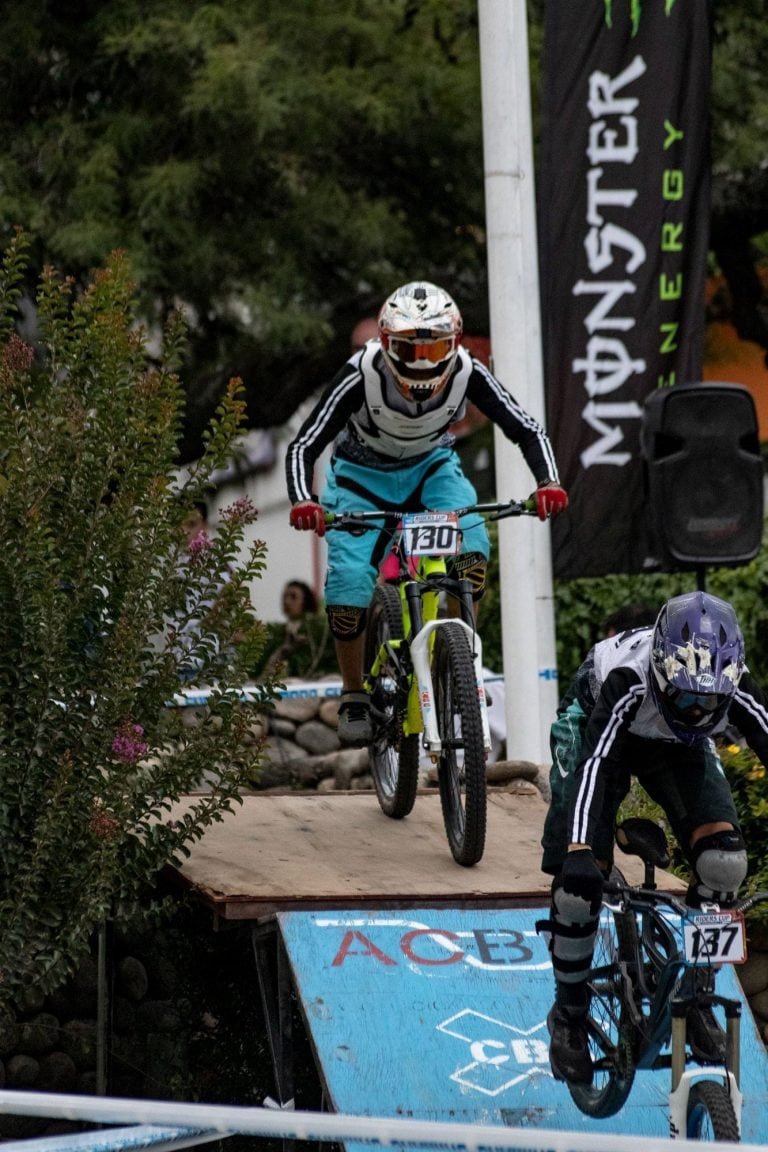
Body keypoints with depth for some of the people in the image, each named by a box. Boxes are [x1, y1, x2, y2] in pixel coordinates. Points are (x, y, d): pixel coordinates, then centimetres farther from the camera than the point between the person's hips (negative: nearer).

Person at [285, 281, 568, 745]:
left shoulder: (467, 372, -27)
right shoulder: (362, 374, -33)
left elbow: (528, 430, -22)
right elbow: (304, 445, -32)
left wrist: (549, 483, -40)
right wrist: (303, 502, -50)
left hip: (431, 467, 2)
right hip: (363, 475, -2)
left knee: (471, 551, -26)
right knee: (349, 581, -19)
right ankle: (354, 696, 3)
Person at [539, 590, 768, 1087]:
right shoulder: (628, 682, -43)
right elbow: (594, 765, -50)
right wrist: (579, 851, -62)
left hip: (678, 748, 3)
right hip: (602, 732, -2)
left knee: (724, 861, -21)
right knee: (579, 883, -15)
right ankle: (570, 1016, 8)